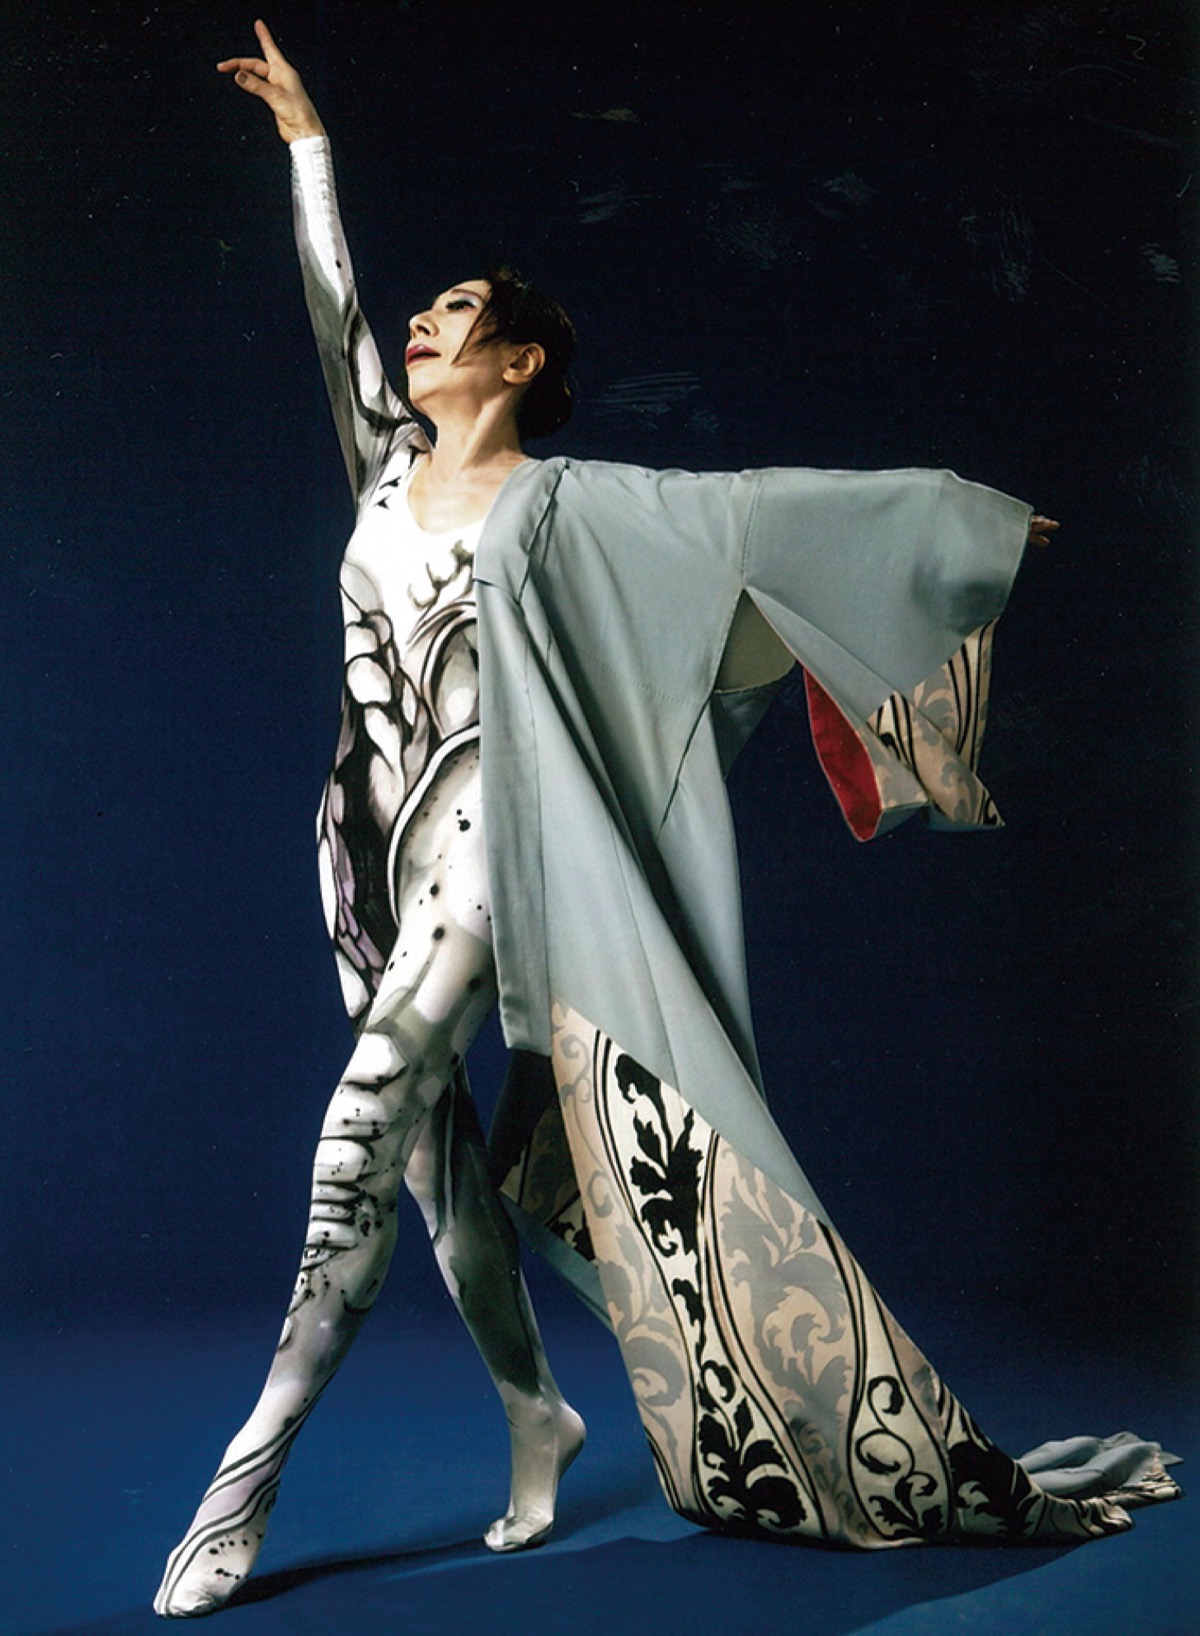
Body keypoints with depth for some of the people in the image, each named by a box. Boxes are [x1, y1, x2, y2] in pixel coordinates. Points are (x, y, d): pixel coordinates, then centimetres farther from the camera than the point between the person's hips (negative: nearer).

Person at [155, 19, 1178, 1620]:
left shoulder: (563, 501, 0)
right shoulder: (391, 459, 14)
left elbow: (766, 507, 1)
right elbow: (331, 300, 25)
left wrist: (964, 517, 3)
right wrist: (308, 139, 31)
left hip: (478, 838, -6)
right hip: (376, 840, 6)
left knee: (370, 1115, -20)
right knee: (437, 1155, 8)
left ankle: (249, 1480, -16)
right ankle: (537, 1421, 24)